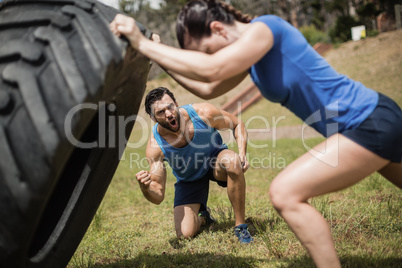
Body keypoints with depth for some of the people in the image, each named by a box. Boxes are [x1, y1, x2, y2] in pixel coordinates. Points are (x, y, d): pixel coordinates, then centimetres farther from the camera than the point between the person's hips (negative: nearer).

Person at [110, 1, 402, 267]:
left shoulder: (265, 27, -20)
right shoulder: (249, 51, 8)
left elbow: (210, 70, -34)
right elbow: (208, 89, 14)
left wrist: (142, 43, -27)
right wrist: (159, 56, 7)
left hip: (370, 122, -10)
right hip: (374, 120, 10)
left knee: (285, 192, -16)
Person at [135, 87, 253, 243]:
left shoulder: (203, 113, -29)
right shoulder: (155, 146, -29)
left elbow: (237, 125, -9)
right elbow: (158, 197, -25)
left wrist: (242, 153, -26)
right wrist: (145, 188, -48)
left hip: (215, 160, 0)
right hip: (188, 180, 1)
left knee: (233, 162, -38)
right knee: (185, 234, -13)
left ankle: (241, 226, -21)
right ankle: (202, 217, 26)